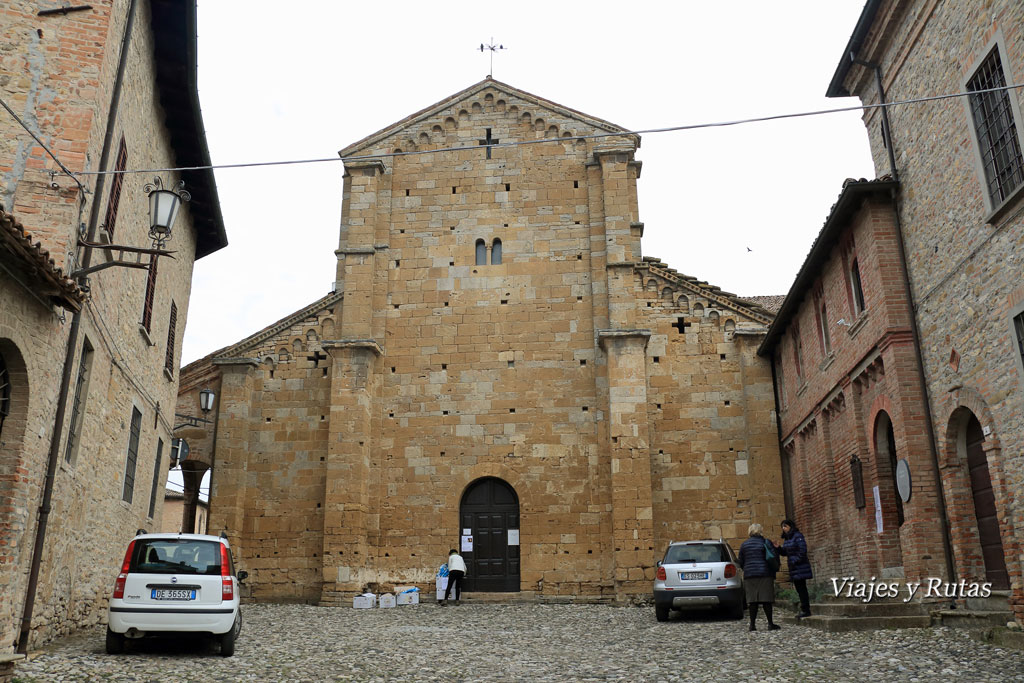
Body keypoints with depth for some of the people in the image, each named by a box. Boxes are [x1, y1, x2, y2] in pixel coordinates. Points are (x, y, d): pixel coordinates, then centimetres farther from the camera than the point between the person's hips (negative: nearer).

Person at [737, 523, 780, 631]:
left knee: (752, 600, 3)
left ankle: (752, 624, 0)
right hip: (765, 574, -3)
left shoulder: (744, 544, 9)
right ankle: (770, 623, 3)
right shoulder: (766, 542, -1)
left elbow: (741, 562, 11)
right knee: (766, 600, 1)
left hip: (749, 575, 3)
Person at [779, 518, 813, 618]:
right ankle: (804, 610, 13)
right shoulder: (787, 538, 16)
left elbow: (802, 550, -16)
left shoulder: (798, 536, -10)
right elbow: (785, 552, 17)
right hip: (793, 568, 9)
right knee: (799, 588, 9)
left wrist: (795, 561, -18)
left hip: (800, 567, -9)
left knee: (802, 588, -8)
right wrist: (778, 548, -2)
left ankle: (806, 610, -5)